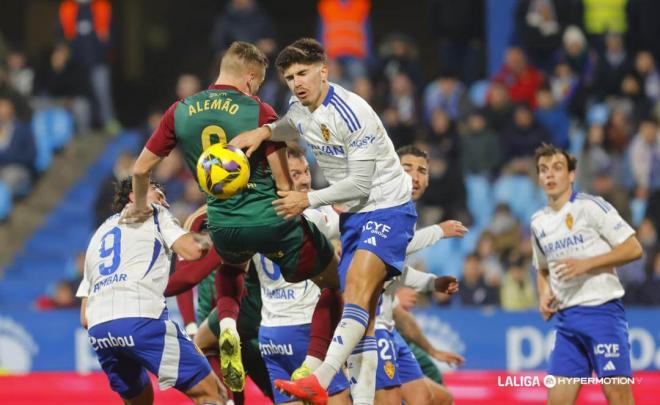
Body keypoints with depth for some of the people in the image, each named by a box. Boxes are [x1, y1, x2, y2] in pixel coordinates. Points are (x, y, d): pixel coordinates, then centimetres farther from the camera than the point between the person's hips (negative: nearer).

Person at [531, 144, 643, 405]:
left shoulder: (591, 207, -6)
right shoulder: (538, 222, 14)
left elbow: (633, 249, -10)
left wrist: (586, 264, -17)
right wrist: (544, 295, 7)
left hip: (601, 310, -6)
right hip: (566, 318, 6)